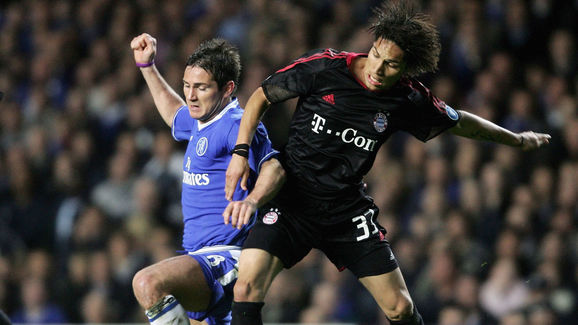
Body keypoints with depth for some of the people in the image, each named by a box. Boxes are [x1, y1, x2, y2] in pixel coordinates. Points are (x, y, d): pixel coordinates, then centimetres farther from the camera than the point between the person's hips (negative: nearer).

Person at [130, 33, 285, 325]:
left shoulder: (236, 125, -14)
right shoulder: (200, 121, 16)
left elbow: (273, 167, -30)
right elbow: (175, 115, 41)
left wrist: (251, 200, -49)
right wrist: (147, 66, 38)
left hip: (223, 257, -11)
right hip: (199, 256, 11)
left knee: (148, 283, -34)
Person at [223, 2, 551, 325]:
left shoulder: (410, 100, -4)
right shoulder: (324, 67, -13)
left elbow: (459, 121, 16)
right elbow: (262, 96, 0)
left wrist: (516, 139, 27)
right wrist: (241, 152, -10)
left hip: (349, 211, 2)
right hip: (291, 200, -2)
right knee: (247, 289, -22)